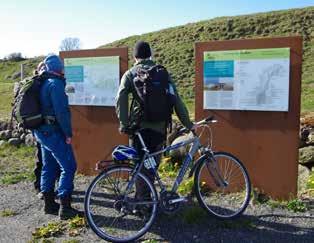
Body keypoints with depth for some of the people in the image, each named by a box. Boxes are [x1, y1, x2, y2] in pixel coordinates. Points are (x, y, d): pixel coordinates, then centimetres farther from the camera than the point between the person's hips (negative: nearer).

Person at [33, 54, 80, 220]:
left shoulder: (42, 84, 14)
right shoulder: (56, 84, -16)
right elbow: (61, 111, -22)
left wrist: (36, 132, 24)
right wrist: (68, 133, -16)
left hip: (41, 131, 10)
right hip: (53, 132, -10)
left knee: (49, 167, 16)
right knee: (68, 167, -5)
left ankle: (49, 204, 26)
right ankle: (65, 208, -3)